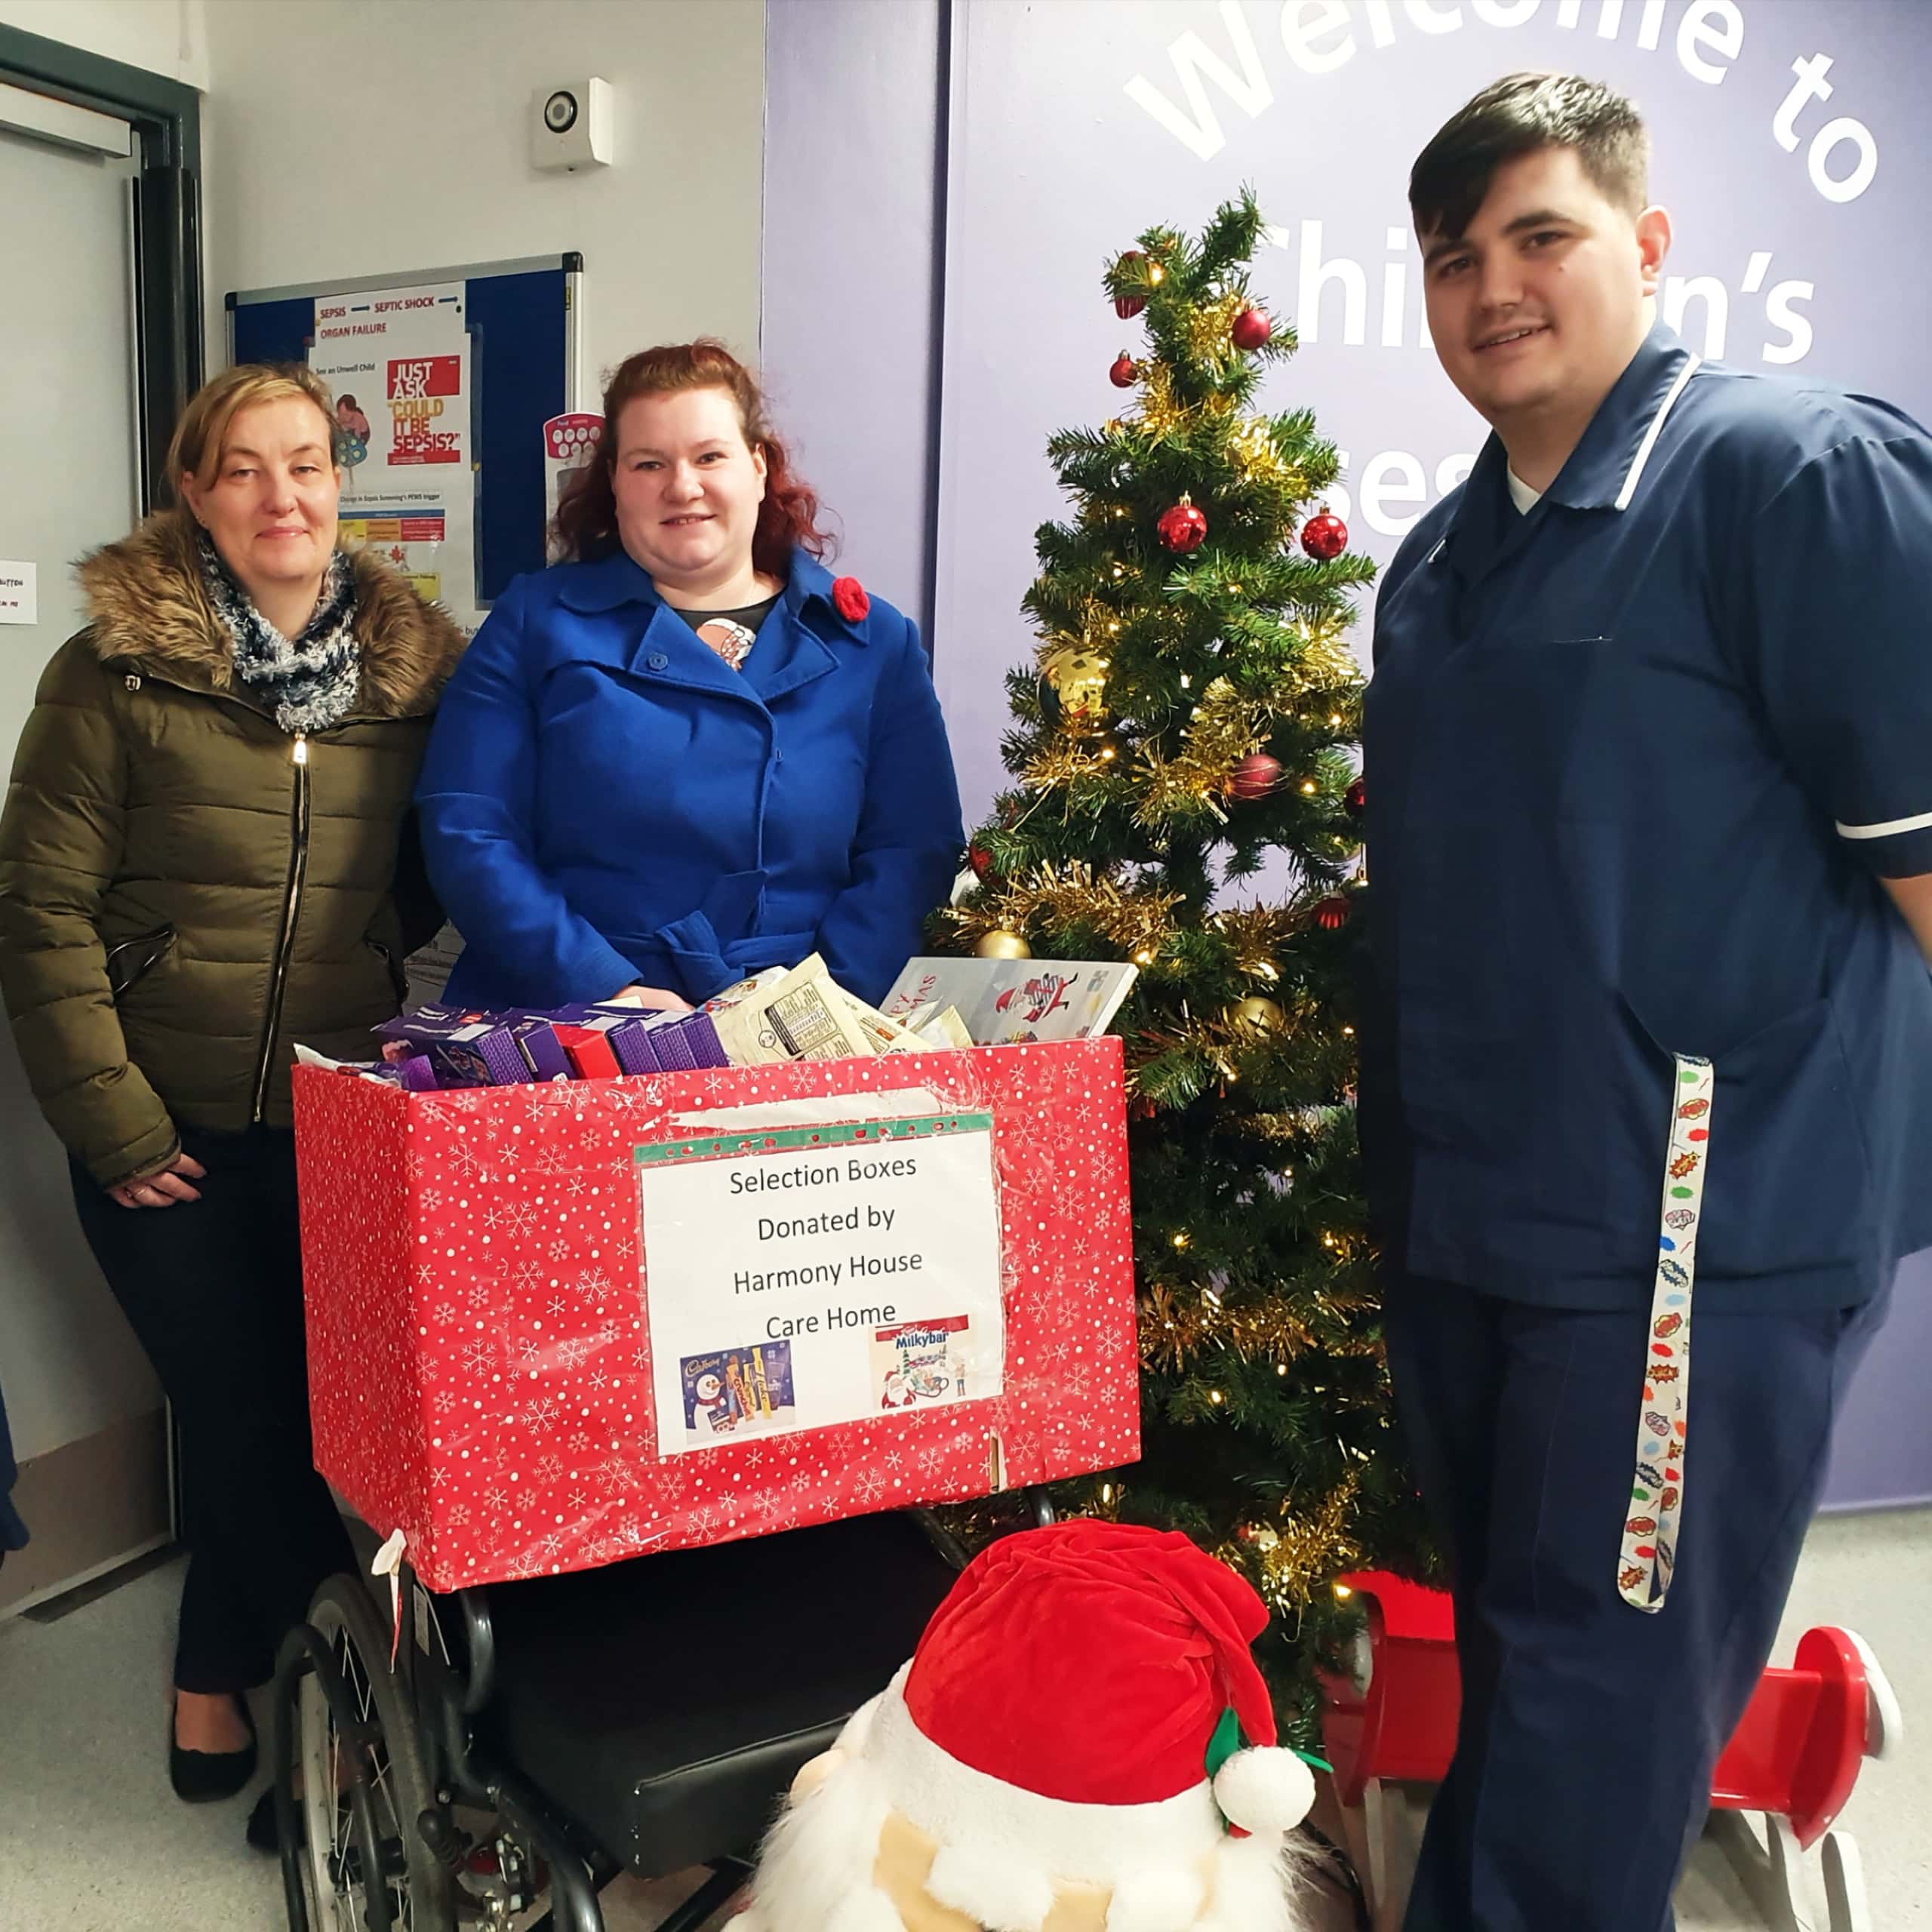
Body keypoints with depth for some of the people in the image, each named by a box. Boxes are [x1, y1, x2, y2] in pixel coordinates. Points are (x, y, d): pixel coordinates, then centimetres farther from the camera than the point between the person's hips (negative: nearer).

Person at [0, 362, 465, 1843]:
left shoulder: (415, 665, 2)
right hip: (171, 1136, -2)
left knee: (345, 1401, 9)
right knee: (243, 1411, 6)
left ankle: (222, 1670, 35)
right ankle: (237, 1667, 35)